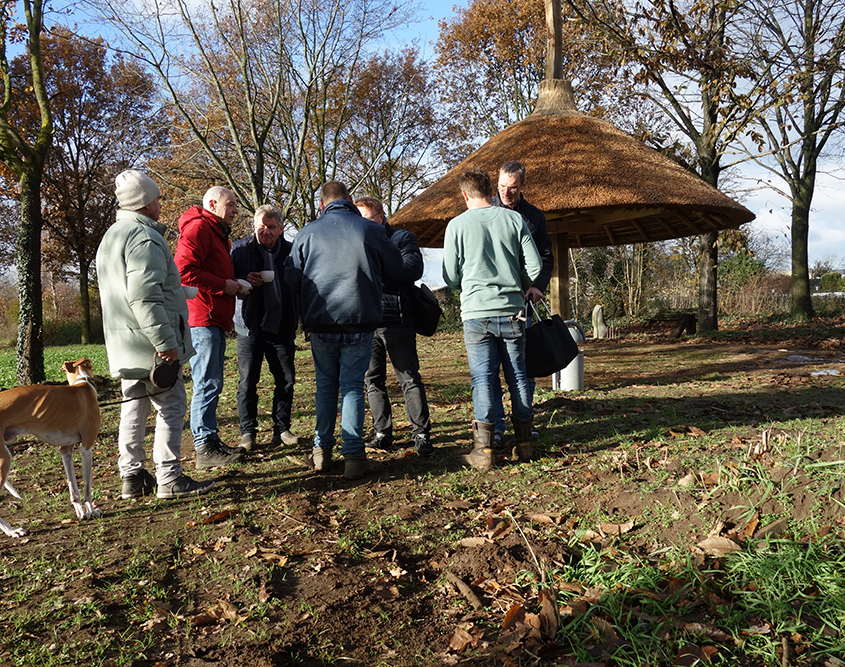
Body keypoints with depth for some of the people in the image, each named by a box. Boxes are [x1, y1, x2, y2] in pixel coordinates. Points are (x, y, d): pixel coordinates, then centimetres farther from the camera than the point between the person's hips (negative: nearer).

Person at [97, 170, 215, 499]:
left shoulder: (112, 236, 19)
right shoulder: (144, 237, -15)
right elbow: (145, 296, -24)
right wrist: (165, 341, -23)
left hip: (124, 347, 10)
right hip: (150, 344, -10)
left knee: (133, 409, 14)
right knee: (171, 409, -3)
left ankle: (132, 477, 20)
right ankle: (169, 479, 1)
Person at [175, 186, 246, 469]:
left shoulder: (217, 232, 26)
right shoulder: (198, 227, -8)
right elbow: (185, 270, -20)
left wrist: (236, 282, 12)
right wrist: (224, 285, -15)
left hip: (215, 320, 11)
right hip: (202, 318, -11)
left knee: (212, 383, 13)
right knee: (208, 383, -9)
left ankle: (212, 442, 21)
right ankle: (205, 448, -4)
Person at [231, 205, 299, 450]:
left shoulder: (291, 251, 5)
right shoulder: (239, 249, 1)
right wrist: (244, 281, -19)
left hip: (281, 327, 2)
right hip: (250, 327, -1)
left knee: (286, 380, 5)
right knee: (247, 382, 2)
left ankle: (282, 429, 20)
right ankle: (247, 432, 14)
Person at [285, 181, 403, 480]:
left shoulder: (307, 233, 1)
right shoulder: (370, 230, -3)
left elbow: (291, 278, 6)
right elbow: (396, 270, 8)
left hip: (320, 323, 2)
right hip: (359, 322, -2)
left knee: (325, 385, 15)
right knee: (353, 386, 4)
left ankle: (322, 450, 19)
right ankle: (353, 455, 3)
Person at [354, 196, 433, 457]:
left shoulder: (402, 238, 6)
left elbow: (414, 269, -10)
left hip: (397, 321, -4)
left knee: (410, 379, -3)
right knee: (372, 379, 7)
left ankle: (421, 433, 4)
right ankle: (383, 433, 17)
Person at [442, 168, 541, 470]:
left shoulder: (457, 225, -2)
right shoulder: (514, 219, 3)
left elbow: (450, 276, 1)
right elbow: (534, 266, 1)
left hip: (477, 313, -2)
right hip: (512, 311, 2)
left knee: (483, 379, 1)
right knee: (517, 376, 10)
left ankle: (483, 450, 2)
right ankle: (524, 444, 18)